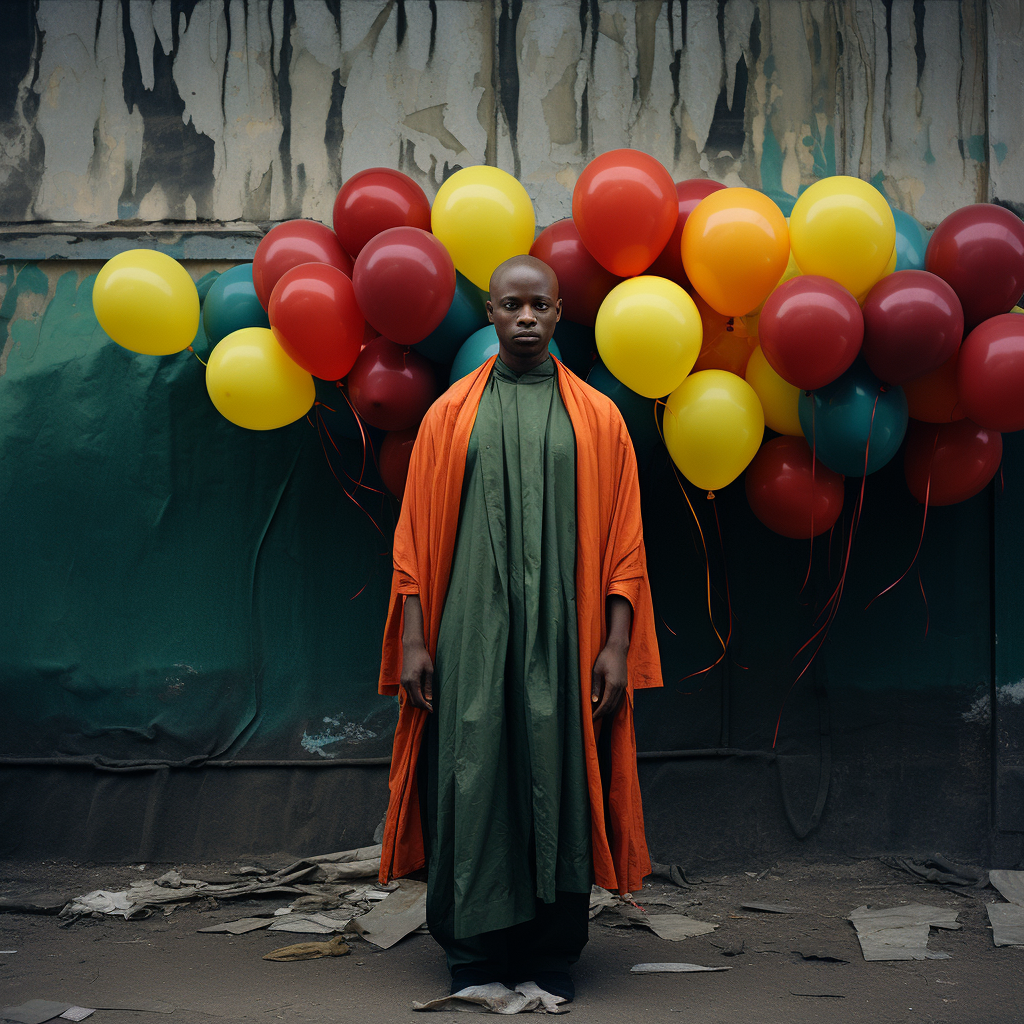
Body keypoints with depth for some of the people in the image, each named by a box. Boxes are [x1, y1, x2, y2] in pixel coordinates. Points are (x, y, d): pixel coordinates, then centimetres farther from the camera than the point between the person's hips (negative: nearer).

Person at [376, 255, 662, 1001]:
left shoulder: (597, 419, 8)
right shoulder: (451, 415, 9)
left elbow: (623, 541, 4)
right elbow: (415, 537, 6)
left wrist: (616, 644, -4)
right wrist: (413, 640, -2)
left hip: (564, 633, 0)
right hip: (472, 632, 0)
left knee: (560, 780, 1)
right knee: (473, 778, 0)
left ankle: (554, 954, 13)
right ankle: (474, 952, 11)